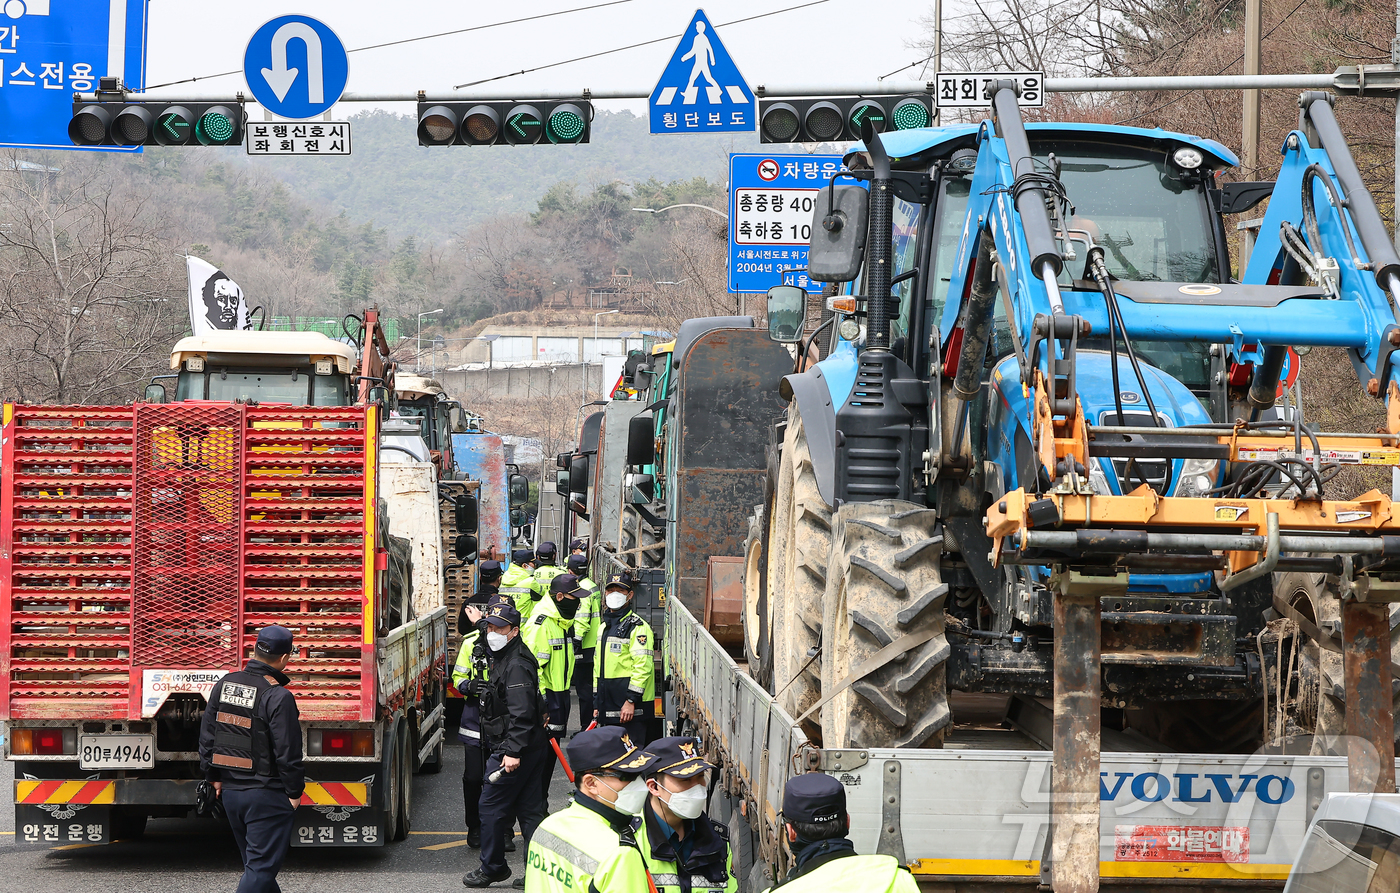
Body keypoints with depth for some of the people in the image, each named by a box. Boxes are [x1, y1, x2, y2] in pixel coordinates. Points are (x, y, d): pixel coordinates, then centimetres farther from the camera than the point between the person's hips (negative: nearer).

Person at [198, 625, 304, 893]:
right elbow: (287, 752, -17)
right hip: (267, 795, -7)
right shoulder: (278, 697, -18)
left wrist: (214, 777, 18)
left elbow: (207, 736, 10)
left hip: (230, 790, 7)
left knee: (256, 862, 20)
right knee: (261, 866, -5)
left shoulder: (224, 685, 4)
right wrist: (294, 791, -6)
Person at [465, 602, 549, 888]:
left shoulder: (516, 666, -18)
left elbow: (521, 714, -25)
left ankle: (491, 868, 10)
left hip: (514, 748, -10)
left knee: (492, 805, -1)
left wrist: (513, 751, -28)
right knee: (530, 809, 9)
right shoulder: (500, 658, 14)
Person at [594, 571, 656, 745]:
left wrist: (631, 701, -21)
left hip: (630, 708, -8)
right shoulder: (604, 627, 19)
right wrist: (596, 704, 21)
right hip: (608, 708, 8)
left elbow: (643, 666, -16)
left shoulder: (637, 627, -8)